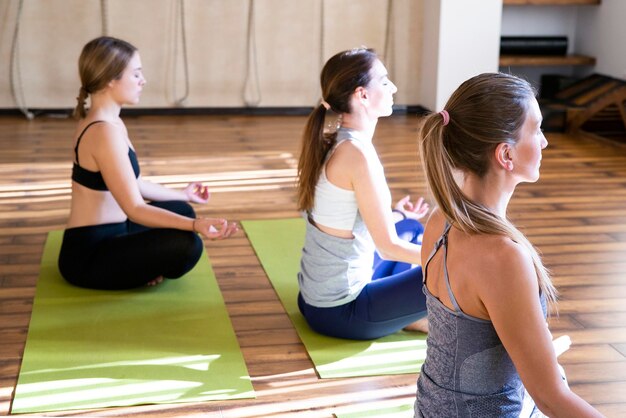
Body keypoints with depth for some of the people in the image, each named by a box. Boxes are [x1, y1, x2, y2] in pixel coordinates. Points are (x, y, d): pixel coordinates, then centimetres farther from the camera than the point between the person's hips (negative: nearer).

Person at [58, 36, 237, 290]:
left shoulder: (107, 123, 9)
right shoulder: (104, 132, -23)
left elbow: (135, 184, 20)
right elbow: (135, 209, -27)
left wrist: (183, 195, 34)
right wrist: (196, 225, -38)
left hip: (106, 239, 11)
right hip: (88, 256, -11)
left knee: (181, 210, 26)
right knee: (186, 245, -28)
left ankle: (142, 265, 7)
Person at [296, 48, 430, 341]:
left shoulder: (332, 143, 3)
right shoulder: (358, 153, -24)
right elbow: (388, 246, -20)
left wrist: (396, 214, 26)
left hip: (316, 295, 9)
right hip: (339, 311, -9)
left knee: (411, 228, 28)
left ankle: (404, 309, 13)